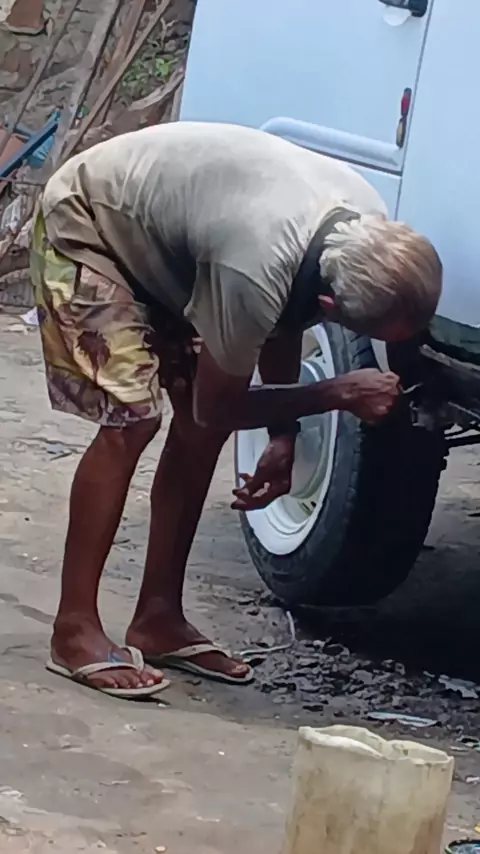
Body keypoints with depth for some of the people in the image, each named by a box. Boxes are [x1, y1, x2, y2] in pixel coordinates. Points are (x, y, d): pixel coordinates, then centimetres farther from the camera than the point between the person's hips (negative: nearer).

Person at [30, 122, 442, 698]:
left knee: (199, 428, 2)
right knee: (130, 418, -18)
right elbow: (217, 408, -23)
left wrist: (283, 437, -4)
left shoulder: (369, 231, -18)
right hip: (85, 224, -8)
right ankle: (75, 632, -10)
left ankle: (158, 619, 11)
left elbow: (283, 324, 2)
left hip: (155, 234, 8)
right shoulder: (255, 271, -41)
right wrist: (341, 395, -19)